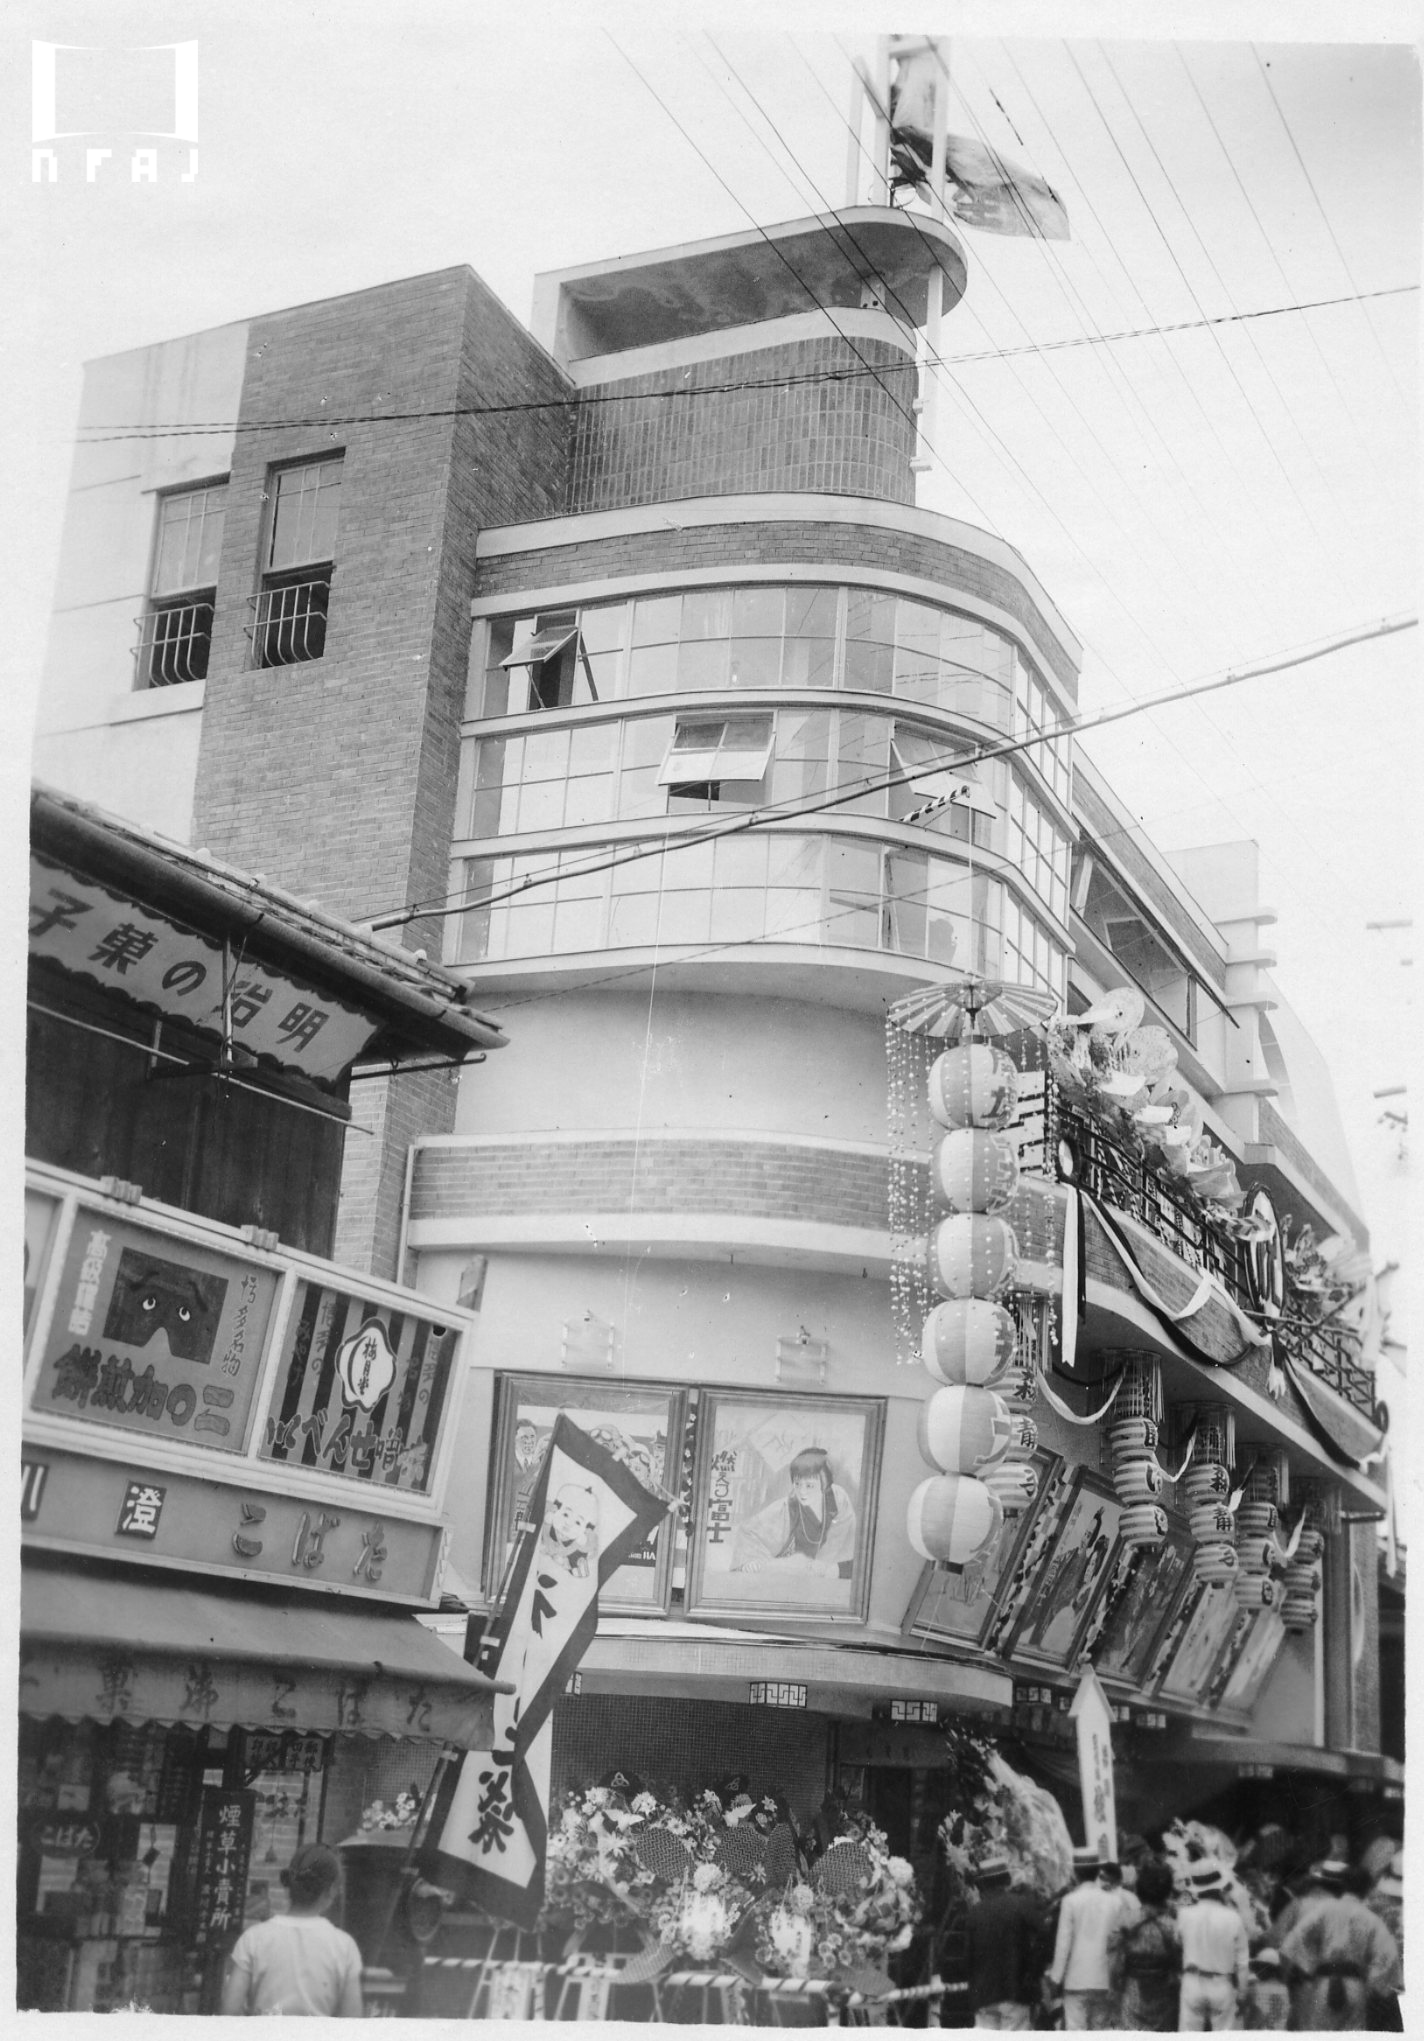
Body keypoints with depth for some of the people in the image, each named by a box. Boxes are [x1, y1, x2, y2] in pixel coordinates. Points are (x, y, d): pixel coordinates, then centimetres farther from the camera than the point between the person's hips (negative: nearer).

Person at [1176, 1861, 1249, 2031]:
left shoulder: (1185, 1915, -9)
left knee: (1188, 2036, 10)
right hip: (1223, 1985, -1)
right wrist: (1241, 1991, 8)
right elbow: (1242, 1961, -4)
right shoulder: (1233, 1918, -10)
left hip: (1192, 1982, 1)